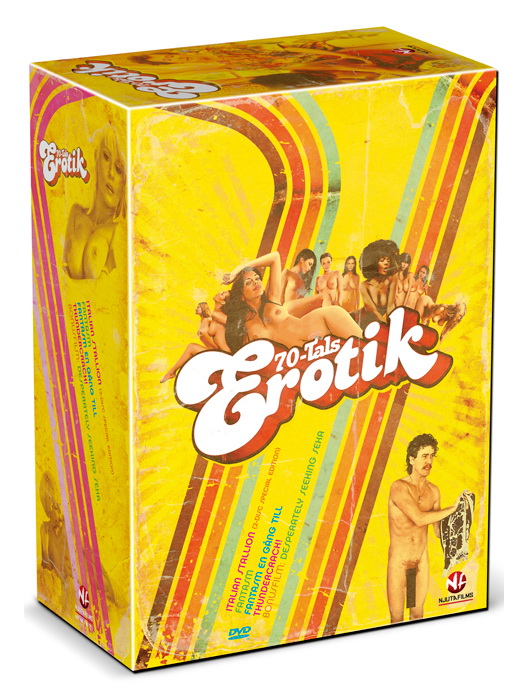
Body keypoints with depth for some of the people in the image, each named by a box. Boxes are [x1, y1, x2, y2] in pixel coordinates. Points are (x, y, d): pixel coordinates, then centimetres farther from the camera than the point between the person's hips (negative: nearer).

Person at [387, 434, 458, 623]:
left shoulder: (433, 491, 2)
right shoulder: (399, 487, -16)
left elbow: (438, 528, 9)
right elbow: (419, 519, -28)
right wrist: (453, 508, -21)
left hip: (421, 561, 5)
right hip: (399, 562, -5)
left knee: (418, 614, 13)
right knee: (397, 619, -1)